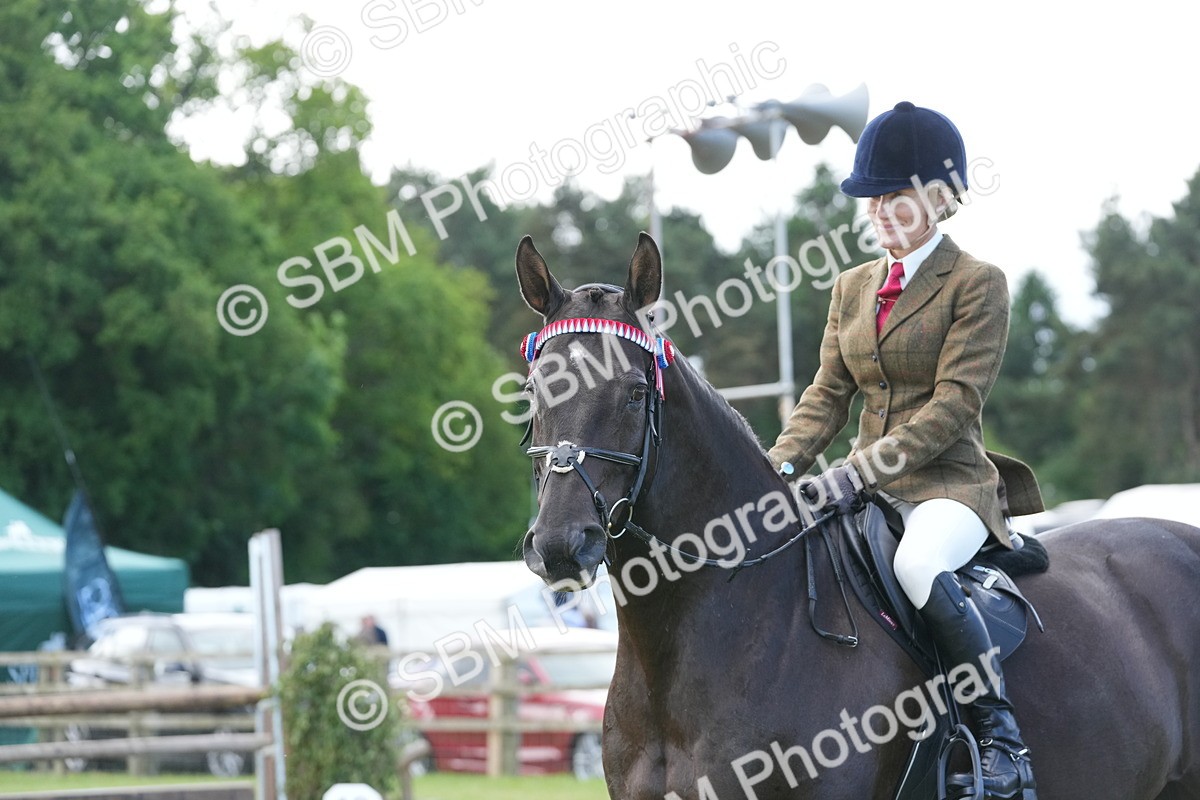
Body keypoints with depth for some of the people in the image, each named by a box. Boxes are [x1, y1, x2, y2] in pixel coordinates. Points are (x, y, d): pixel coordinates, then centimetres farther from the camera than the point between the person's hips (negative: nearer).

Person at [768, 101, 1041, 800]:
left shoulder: (978, 285, -5)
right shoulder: (853, 287, 16)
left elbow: (954, 404, -14)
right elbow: (830, 394, 12)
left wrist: (857, 472, -24)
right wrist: (782, 464, -8)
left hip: (951, 485, -7)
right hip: (867, 490, 7)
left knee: (918, 565, -39)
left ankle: (1001, 728, -27)